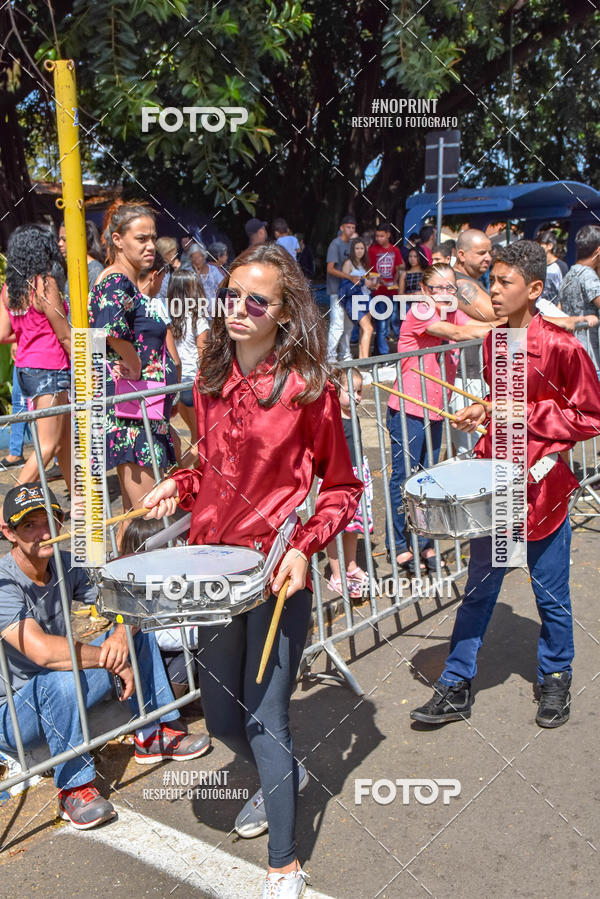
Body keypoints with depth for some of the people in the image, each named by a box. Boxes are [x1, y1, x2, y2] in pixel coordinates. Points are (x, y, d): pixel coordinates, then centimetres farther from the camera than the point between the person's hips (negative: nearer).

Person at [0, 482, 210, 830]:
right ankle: (75, 787, -18)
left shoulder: (65, 565, -5)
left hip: (60, 701, 7)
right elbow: (43, 651, -40)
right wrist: (112, 661, -29)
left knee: (140, 630, 0)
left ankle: (152, 736, 8)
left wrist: (122, 634, -25)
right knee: (63, 680, -39)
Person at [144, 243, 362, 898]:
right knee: (221, 719, 17)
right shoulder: (210, 384, 4)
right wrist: (179, 488, 0)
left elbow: (342, 487, -3)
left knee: (264, 722, 0)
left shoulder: (308, 389, -11)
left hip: (278, 574, -5)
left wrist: (304, 546, -17)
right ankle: (282, 779, 49)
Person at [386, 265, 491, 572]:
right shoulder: (419, 311, -14)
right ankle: (398, 544, 15)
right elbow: (457, 333, -27)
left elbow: (481, 325, -6)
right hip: (407, 411, -7)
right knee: (404, 476, 1)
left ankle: (423, 542, 24)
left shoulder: (453, 314, 10)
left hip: (435, 410, 7)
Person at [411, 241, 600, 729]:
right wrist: (484, 410, 2)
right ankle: (455, 688, 22)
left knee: (551, 594, 12)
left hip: (543, 483, -5)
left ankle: (556, 679, 35)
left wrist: (529, 414, -17)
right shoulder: (494, 341, 5)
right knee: (479, 587, 12)